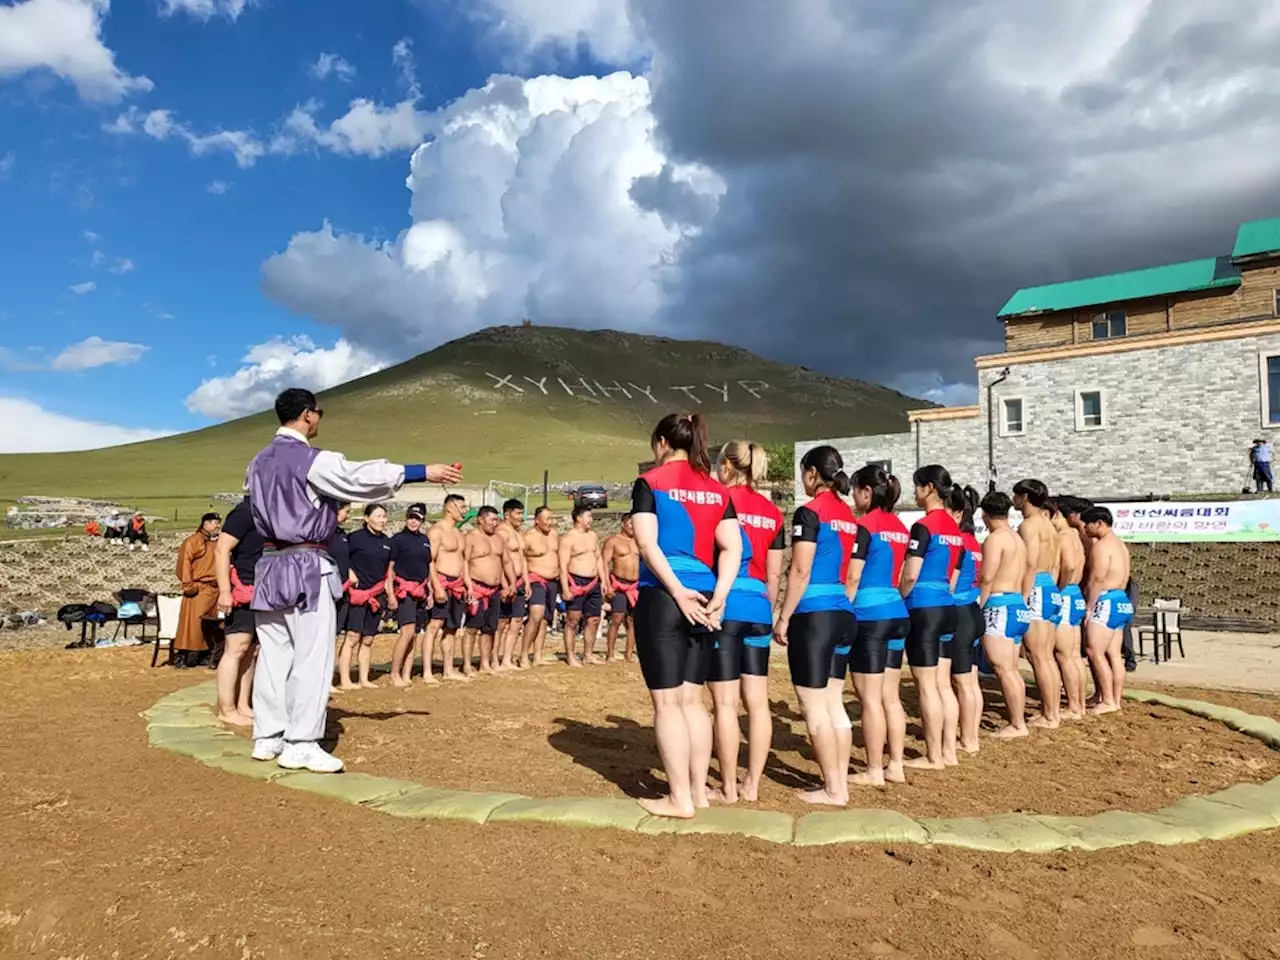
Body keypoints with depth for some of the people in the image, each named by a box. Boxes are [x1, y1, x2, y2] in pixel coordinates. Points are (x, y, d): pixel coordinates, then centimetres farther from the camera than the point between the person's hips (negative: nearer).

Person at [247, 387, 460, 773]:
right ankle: (300, 745, -1)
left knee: (274, 653, 12)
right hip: (306, 566, -8)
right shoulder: (314, 460, -13)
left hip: (270, 564, 9)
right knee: (312, 656, -3)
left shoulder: (259, 462, 13)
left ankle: (267, 737, 18)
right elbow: (363, 477, -16)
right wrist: (425, 471, -11)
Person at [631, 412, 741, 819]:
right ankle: (699, 790, 19)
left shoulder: (650, 482, -2)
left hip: (661, 597, -5)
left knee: (667, 701, 1)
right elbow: (732, 548, -1)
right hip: (703, 599, 5)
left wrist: (679, 593, -15)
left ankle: (680, 798, 5)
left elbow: (647, 544, -14)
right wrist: (718, 596, -8)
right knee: (692, 697, 14)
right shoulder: (718, 490, 11)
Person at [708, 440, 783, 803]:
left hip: (724, 607, -5)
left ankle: (729, 787, 6)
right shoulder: (773, 513, 11)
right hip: (758, 610, 5)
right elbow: (774, 574, 11)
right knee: (757, 702, 8)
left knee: (725, 703, 0)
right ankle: (752, 784, 16)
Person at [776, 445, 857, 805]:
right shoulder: (848, 515, 12)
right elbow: (848, 570, 15)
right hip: (841, 613, 8)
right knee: (834, 704, 13)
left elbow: (800, 572, -15)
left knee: (814, 707, 0)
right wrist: (839, 600, 19)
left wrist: (784, 617, -10)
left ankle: (832, 790, 4)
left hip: (813, 614, -8)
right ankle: (841, 783, 17)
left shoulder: (810, 512, -11)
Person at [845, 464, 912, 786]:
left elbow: (853, 579, -13)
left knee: (870, 698, -2)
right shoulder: (900, 528, 12)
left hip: (869, 616, -8)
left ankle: (874, 771, 4)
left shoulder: (864, 526, -11)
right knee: (890, 695, 12)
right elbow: (900, 575, 16)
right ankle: (895, 765, 17)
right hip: (896, 614, 8)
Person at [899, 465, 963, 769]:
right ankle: (948, 751, 18)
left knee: (926, 686, -1)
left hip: (924, 609, -9)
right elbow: (953, 576, 16)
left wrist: (896, 602, -2)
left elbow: (910, 576, -17)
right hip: (946, 607, 9)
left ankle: (934, 757, 6)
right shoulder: (954, 528, 12)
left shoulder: (924, 526, -14)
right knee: (943, 684, 13)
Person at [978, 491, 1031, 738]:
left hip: (999, 605, -10)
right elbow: (1021, 577, 17)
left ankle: (1017, 725, -4)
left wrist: (978, 608, -8)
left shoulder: (995, 538, -10)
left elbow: (987, 578, -15)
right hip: (1018, 604, 10)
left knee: (1003, 669, -6)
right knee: (1012, 669, 13)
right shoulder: (1018, 539, 17)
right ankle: (1018, 721, 16)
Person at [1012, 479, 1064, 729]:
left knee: (1038, 658, -5)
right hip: (1052, 591, 9)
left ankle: (1048, 717, -1)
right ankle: (1054, 711, 18)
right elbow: (1054, 566, 19)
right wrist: (1049, 591, 21)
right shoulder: (1048, 525, 18)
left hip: (1036, 592, -9)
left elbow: (1031, 566, -18)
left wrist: (1023, 600, -19)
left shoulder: (1029, 524, -10)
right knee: (1048, 657, 13)